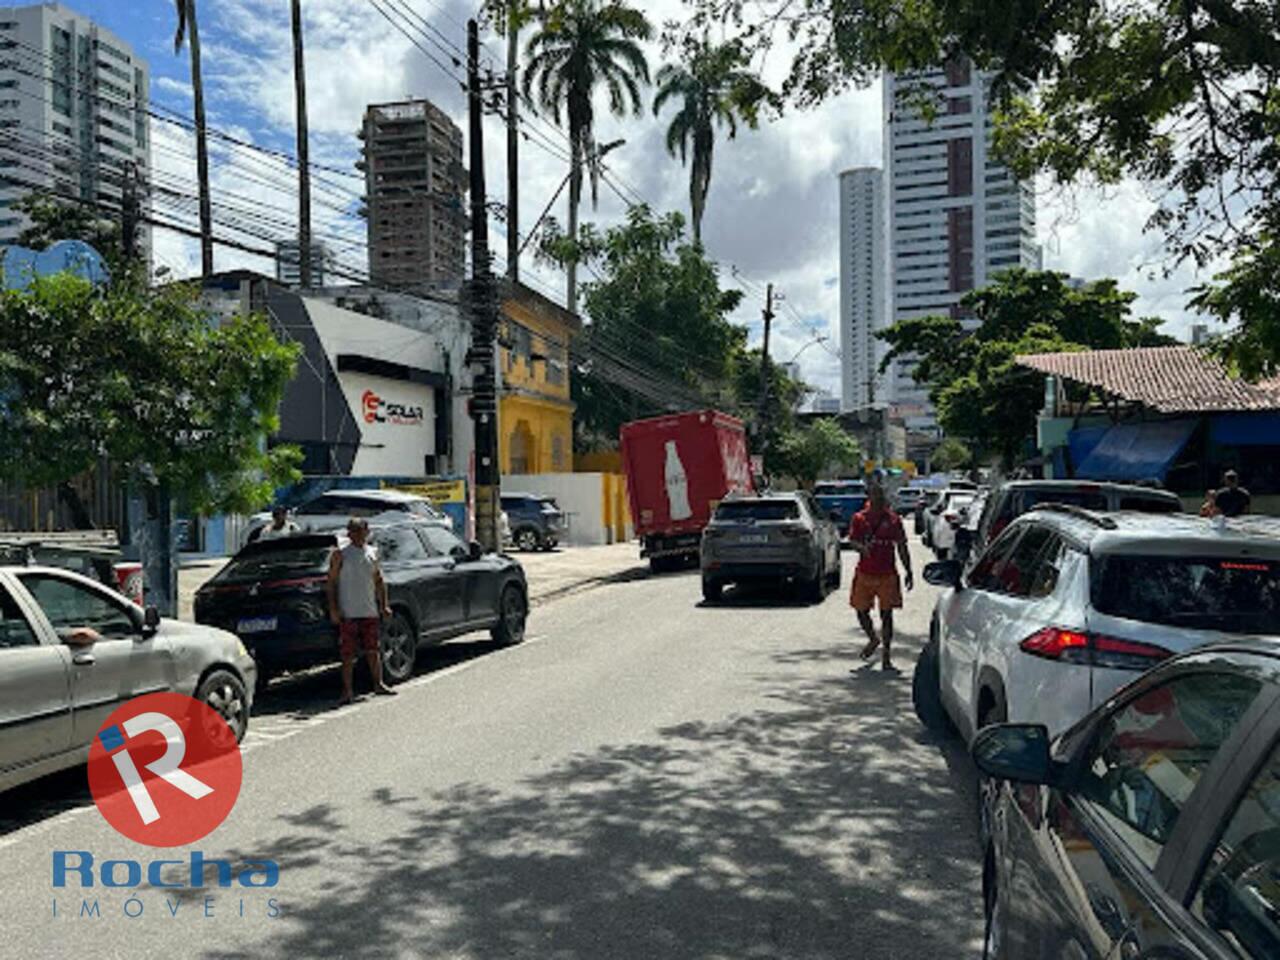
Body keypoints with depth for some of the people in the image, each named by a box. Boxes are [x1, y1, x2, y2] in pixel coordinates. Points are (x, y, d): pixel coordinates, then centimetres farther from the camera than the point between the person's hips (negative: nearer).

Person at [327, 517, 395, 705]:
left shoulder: (372, 553, 10)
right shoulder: (340, 555, -3)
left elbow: (379, 581, 16)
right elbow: (332, 582, -4)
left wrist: (384, 605, 11)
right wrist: (333, 608, -11)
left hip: (370, 612, 4)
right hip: (348, 613, -4)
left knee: (374, 650, 11)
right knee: (348, 654, 0)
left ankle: (378, 684, 21)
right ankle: (347, 691, 6)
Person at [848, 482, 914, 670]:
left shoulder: (893, 519, 4)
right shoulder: (859, 518, 4)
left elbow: (901, 547, 7)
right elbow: (852, 540, -4)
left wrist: (908, 572, 4)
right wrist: (861, 547, -28)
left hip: (887, 575, -1)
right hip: (864, 573, 1)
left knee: (886, 614, -1)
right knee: (861, 611, 8)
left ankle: (886, 656, 6)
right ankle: (873, 639, 37)